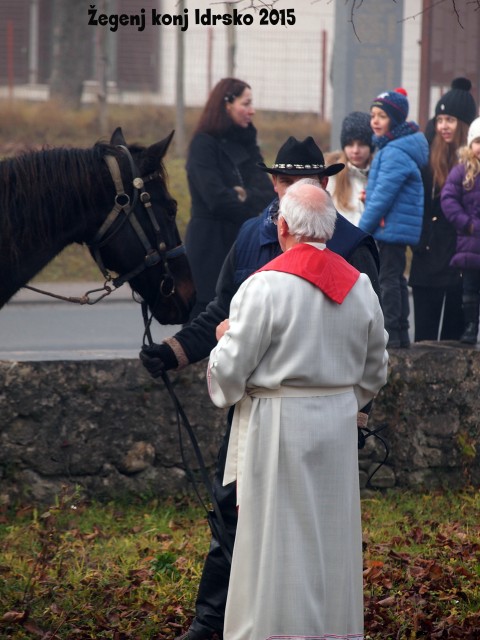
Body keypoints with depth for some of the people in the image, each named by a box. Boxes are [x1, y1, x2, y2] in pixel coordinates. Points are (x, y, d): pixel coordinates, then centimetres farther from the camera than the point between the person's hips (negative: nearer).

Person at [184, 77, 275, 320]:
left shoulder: (245, 143, 14)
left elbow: (268, 192, 3)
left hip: (242, 242, 7)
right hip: (211, 243, -7)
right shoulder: (204, 144, -6)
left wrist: (246, 195, -16)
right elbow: (217, 199, -16)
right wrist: (253, 211, -7)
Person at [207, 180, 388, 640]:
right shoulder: (359, 286, 2)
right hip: (338, 429, 5)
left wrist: (225, 340, 7)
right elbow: (374, 372, 12)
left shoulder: (265, 287, -16)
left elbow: (230, 372, -13)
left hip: (278, 430, -5)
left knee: (277, 546, -1)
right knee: (333, 544, 11)